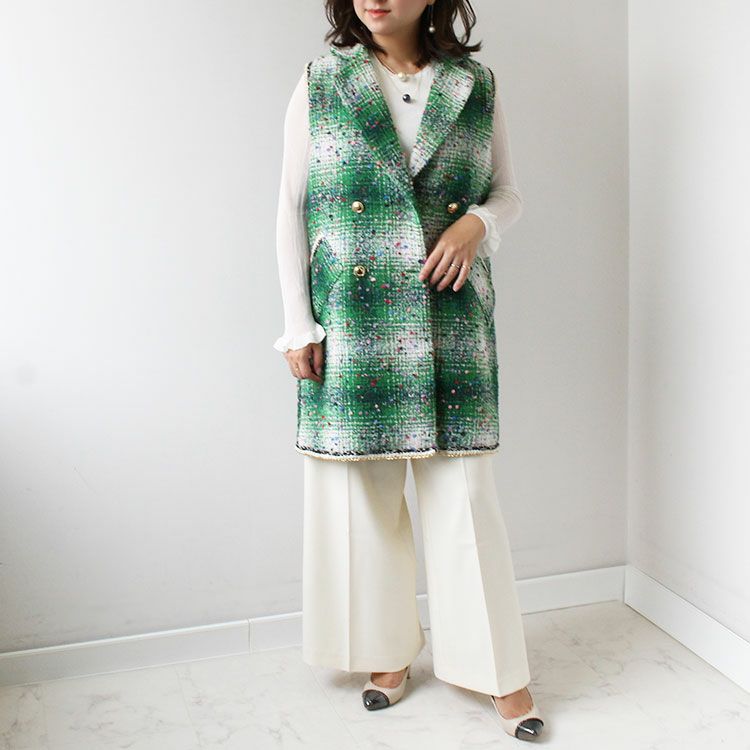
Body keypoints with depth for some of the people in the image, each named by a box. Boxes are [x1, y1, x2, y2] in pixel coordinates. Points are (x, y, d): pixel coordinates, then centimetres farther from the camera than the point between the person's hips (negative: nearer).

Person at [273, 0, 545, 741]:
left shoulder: (476, 85, 7)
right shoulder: (320, 83, 5)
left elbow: (508, 191, 14)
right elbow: (292, 209, 3)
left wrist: (477, 222, -10)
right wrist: (297, 324, -3)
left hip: (452, 324, 0)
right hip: (352, 325, 0)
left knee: (464, 492, 2)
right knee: (363, 492, 7)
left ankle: (499, 668, 17)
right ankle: (388, 651, 27)